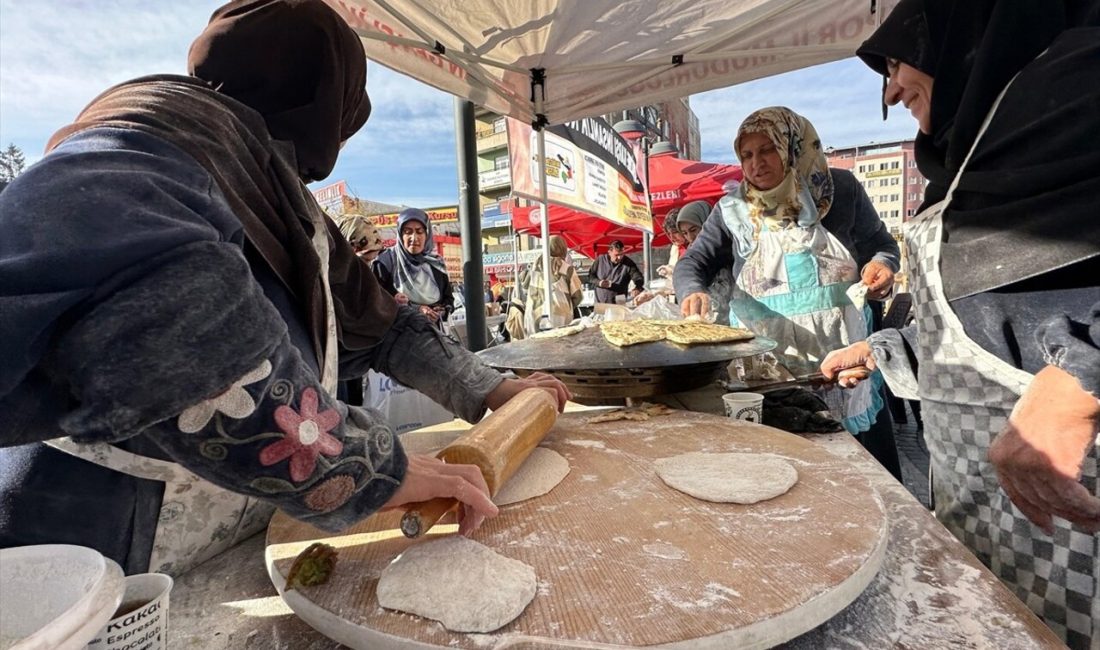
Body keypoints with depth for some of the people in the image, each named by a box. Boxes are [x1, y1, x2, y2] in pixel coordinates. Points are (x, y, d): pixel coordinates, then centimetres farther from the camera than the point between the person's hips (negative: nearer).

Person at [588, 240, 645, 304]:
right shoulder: (600, 260, -1)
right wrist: (599, 282, -15)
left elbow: (639, 278, -12)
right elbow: (590, 275, 6)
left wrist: (638, 289, -35)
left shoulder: (628, 263, -6)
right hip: (600, 303, 2)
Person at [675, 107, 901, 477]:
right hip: (765, 365, 0)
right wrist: (692, 292, -23)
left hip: (842, 355, 1)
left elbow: (882, 244, 12)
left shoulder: (841, 191, 1)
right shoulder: (734, 209, 2)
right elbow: (694, 262, -1)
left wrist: (881, 264, -11)